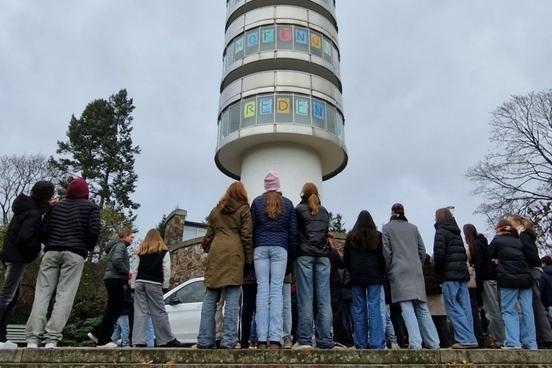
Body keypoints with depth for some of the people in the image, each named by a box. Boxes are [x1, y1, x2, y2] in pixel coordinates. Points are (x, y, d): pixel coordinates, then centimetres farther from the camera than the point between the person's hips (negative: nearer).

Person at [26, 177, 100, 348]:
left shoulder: (56, 206, 18)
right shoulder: (91, 206, 8)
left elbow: (44, 231, 10)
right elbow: (94, 231, -4)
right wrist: (88, 249, 12)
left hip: (51, 252, 3)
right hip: (75, 254, -3)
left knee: (42, 293, 0)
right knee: (65, 295, -6)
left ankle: (33, 338, -9)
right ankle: (52, 338, -14)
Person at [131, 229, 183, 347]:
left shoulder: (140, 251, 16)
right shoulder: (163, 251, 7)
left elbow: (135, 270, 13)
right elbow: (166, 270, 0)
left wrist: (133, 285, 14)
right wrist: (165, 285, 2)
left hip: (139, 283, 4)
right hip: (153, 284, -3)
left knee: (140, 312, 1)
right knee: (159, 312, -1)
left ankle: (138, 341, -5)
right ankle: (168, 340, 4)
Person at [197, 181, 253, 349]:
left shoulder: (215, 210, 21)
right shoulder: (244, 209, 7)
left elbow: (209, 235, 18)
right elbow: (247, 236, 0)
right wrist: (249, 260, 1)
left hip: (215, 253, 4)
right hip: (234, 254, -4)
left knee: (210, 298, 5)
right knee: (232, 299, -5)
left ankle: (205, 340, 5)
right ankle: (228, 340, -8)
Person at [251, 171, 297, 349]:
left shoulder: (257, 202, 10)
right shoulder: (288, 203, 12)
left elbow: (251, 227, 10)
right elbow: (293, 230, 9)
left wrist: (251, 250, 15)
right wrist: (292, 251, 14)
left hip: (260, 248, 0)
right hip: (280, 248, 0)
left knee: (262, 289, -3)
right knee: (277, 290, -4)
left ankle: (262, 339, -8)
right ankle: (275, 338, -11)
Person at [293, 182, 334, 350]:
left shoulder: (299, 209, 4)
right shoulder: (324, 211, 17)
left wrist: (293, 254, 13)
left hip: (305, 255, -3)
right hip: (323, 256, 3)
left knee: (305, 298, -5)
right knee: (324, 299, 0)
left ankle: (304, 339, -7)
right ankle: (325, 341, -1)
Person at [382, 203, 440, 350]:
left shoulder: (387, 228, 3)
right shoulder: (413, 227, 16)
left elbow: (386, 252, -3)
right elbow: (422, 250, 13)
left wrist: (388, 270, 5)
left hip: (399, 271, -4)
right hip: (416, 271, 4)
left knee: (407, 307, -8)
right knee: (422, 307, 9)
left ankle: (415, 342, -17)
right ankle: (433, 342, 8)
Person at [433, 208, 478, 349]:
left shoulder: (441, 231, -4)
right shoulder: (456, 232, 20)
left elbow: (439, 253, -14)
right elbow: (464, 254, 20)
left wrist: (437, 271, -2)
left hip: (449, 275, -8)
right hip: (462, 273, 8)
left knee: (453, 308, -5)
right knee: (464, 308, 7)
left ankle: (466, 339, -9)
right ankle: (469, 339, 8)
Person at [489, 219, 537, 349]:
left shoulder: (497, 240, 5)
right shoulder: (518, 241, 19)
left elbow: (490, 257, 8)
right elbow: (525, 257, 20)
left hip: (508, 279, -5)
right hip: (525, 277, 5)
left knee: (509, 311, -3)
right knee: (527, 311, 5)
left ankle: (513, 342, -11)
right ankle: (530, 343, 7)